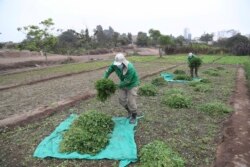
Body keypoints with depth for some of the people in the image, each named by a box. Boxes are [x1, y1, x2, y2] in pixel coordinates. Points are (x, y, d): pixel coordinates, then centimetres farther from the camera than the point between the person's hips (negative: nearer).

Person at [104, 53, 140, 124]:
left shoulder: (130, 68, -37)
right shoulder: (115, 64, -19)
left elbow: (127, 81, -30)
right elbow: (108, 71, -7)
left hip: (132, 84, -6)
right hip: (124, 83, 6)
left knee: (131, 101, -3)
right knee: (122, 100, 7)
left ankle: (134, 116, 21)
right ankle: (130, 111, 34)